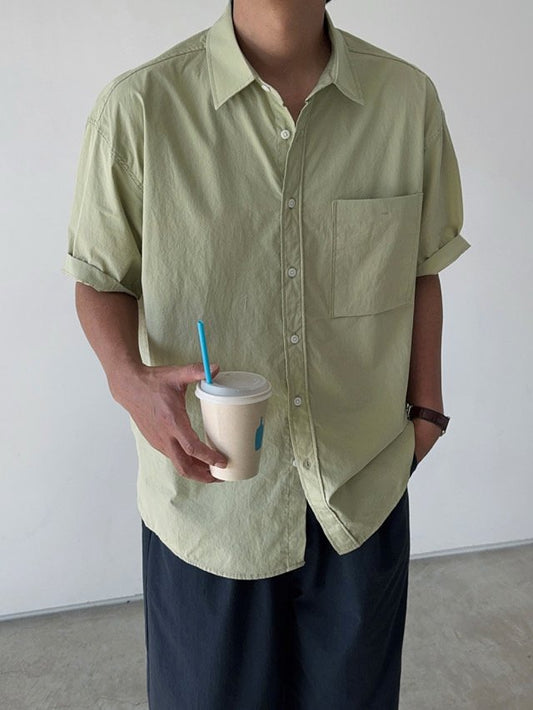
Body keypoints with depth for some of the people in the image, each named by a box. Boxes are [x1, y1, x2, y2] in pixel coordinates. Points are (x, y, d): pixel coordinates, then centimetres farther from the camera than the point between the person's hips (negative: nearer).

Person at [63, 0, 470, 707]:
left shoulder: (410, 98, -4)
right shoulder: (137, 106, -12)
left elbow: (421, 271, 6)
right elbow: (100, 277, -2)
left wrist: (425, 409, 9)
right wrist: (130, 381, -21)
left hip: (364, 488, 3)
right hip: (208, 487, -2)